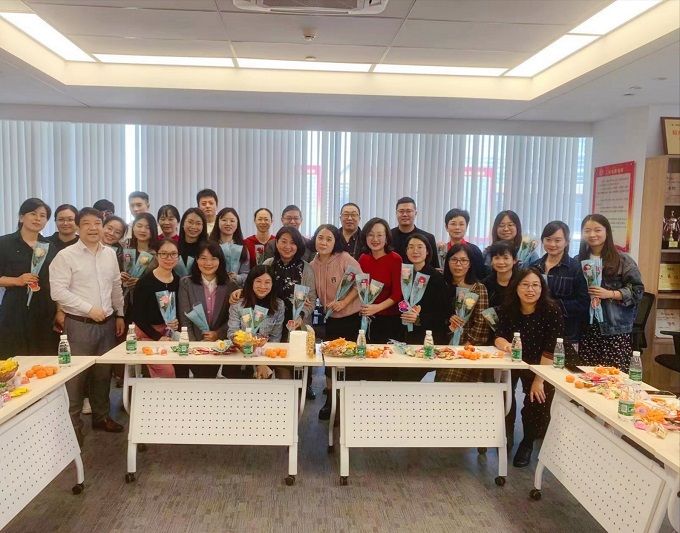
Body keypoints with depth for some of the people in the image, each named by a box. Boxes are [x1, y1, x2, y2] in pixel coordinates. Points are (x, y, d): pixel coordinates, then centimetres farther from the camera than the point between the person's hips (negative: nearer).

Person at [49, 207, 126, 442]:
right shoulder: (66, 256, -9)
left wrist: (120, 315, 13)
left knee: (103, 372, 14)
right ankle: (73, 423, 15)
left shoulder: (110, 254, 8)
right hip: (79, 324, -5)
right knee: (76, 375, 2)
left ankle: (101, 416, 30)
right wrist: (89, 309, -16)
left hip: (107, 323, 5)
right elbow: (58, 291, -15)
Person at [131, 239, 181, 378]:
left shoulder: (179, 281, 3)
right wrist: (157, 337, -12)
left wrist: (177, 324, -9)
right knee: (167, 372, -19)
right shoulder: (145, 281, -11)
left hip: (170, 334, 5)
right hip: (148, 334, -5)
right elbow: (136, 315, -9)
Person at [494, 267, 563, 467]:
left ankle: (527, 444, 18)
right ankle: (506, 435, 14)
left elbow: (549, 350, -22)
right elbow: (498, 338, -14)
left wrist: (539, 380, -22)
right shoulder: (507, 308, -13)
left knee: (536, 402, -11)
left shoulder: (551, 311, -22)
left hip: (539, 365, -2)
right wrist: (505, 344, -39)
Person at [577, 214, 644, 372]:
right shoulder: (578, 261, 11)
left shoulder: (623, 260, 0)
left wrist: (609, 294, -13)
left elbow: (637, 291, -2)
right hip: (587, 328, 3)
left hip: (616, 329, -3)